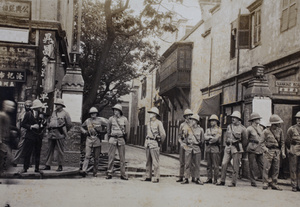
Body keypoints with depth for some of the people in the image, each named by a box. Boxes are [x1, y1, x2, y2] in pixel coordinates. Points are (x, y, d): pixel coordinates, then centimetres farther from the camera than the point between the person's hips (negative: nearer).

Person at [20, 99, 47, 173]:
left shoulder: (41, 114, 9)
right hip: (30, 136, -4)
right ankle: (25, 168, 6)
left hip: (39, 136, 4)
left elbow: (44, 125, 13)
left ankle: (37, 168, 14)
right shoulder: (28, 114, -3)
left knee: (38, 153, 7)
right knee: (27, 153, -2)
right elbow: (23, 124, -6)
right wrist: (31, 126, -15)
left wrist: (44, 122, -8)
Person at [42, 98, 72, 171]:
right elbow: (50, 121, 26)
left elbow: (69, 124, 3)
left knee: (60, 151, -1)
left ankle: (60, 166, 6)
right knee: (50, 150, 6)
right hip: (51, 134, 6)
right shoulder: (53, 112, 16)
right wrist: (49, 129, 15)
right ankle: (47, 165, 10)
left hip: (59, 135, -6)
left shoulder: (65, 114, -1)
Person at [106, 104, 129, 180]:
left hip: (121, 139, 0)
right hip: (113, 139, 0)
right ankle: (109, 173, 3)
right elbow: (108, 129, 16)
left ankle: (123, 174, 5)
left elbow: (126, 130, 13)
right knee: (111, 157, -3)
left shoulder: (124, 119, 3)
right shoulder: (111, 119, 4)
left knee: (122, 157, 1)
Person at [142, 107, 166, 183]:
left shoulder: (158, 123, -7)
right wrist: (146, 142, 16)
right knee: (148, 161, 9)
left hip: (154, 144, -7)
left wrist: (160, 142, 3)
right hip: (147, 143, 7)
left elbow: (163, 134, -8)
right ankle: (148, 176, 14)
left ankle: (156, 177, -2)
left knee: (155, 161, -5)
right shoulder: (149, 123, 15)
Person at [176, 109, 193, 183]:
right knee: (182, 161, 4)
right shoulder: (182, 125, 11)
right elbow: (179, 135, 11)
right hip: (183, 144, 2)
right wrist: (181, 143, -5)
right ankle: (181, 177, 9)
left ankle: (193, 177, 3)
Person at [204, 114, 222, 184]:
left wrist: (209, 140, -2)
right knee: (209, 165, 7)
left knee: (215, 165, -4)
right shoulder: (208, 130, 18)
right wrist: (211, 137, -11)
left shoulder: (219, 129, 1)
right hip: (208, 148, 5)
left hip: (215, 148, -5)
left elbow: (216, 138, -12)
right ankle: (209, 179, 11)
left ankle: (215, 180, -1)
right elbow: (205, 137, 3)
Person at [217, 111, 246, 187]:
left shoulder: (242, 128, -1)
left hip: (236, 148, -4)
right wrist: (227, 142, 12)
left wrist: (237, 143, 8)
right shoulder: (229, 126, 11)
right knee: (224, 164, -1)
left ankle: (233, 182, 6)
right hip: (228, 147, 4)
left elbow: (244, 139, 8)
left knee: (235, 166, -1)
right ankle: (222, 181, 6)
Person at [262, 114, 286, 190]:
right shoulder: (266, 131, -2)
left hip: (277, 151, 4)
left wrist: (283, 152, 5)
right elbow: (262, 142, 1)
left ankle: (274, 184, 12)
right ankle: (265, 183, 1)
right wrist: (265, 149, -15)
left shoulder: (280, 131, 8)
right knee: (266, 168, -6)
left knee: (276, 168, 4)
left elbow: (282, 142, 13)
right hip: (268, 151, -3)